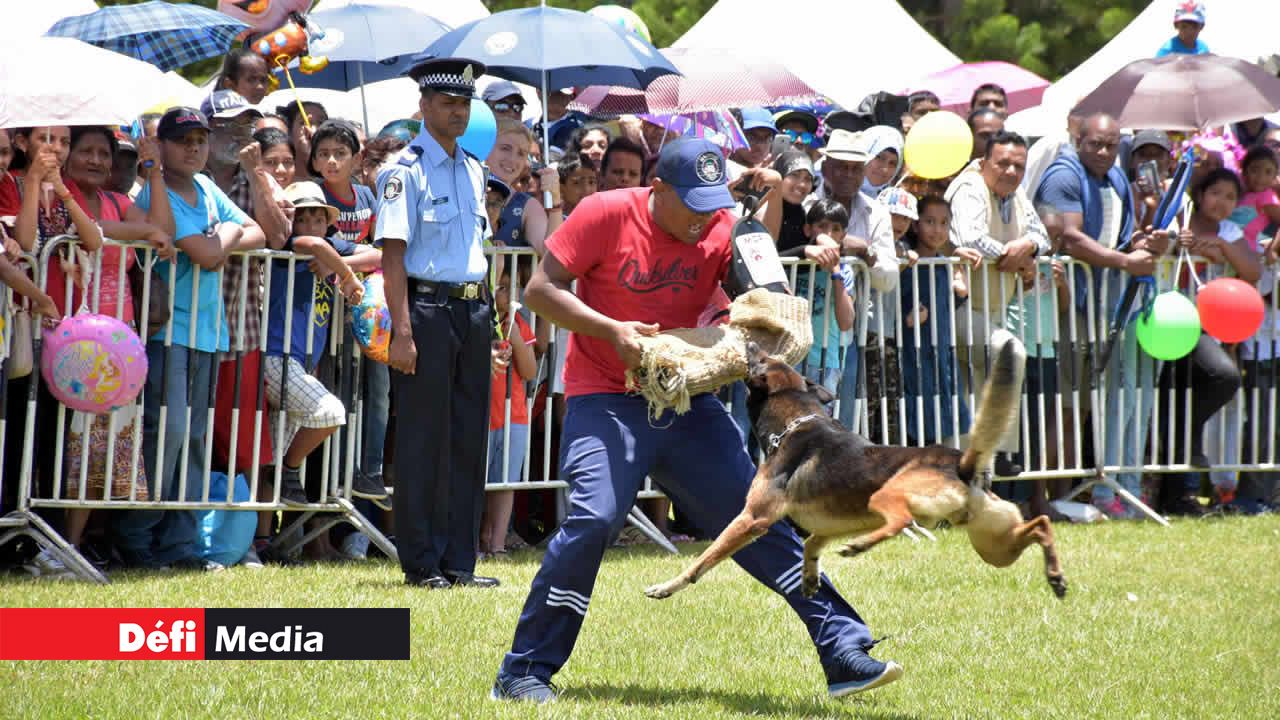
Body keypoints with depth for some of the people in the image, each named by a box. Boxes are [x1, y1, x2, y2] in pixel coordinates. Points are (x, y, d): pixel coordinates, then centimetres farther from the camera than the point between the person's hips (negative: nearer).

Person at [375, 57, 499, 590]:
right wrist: (402, 332, -19)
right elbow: (393, 254, -12)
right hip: (426, 306, -7)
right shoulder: (405, 171, -7)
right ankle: (421, 564, 4)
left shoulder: (473, 170, 15)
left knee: (468, 437, 8)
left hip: (472, 309, 7)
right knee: (424, 440, -3)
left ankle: (459, 561, 14)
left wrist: (485, 312, 15)